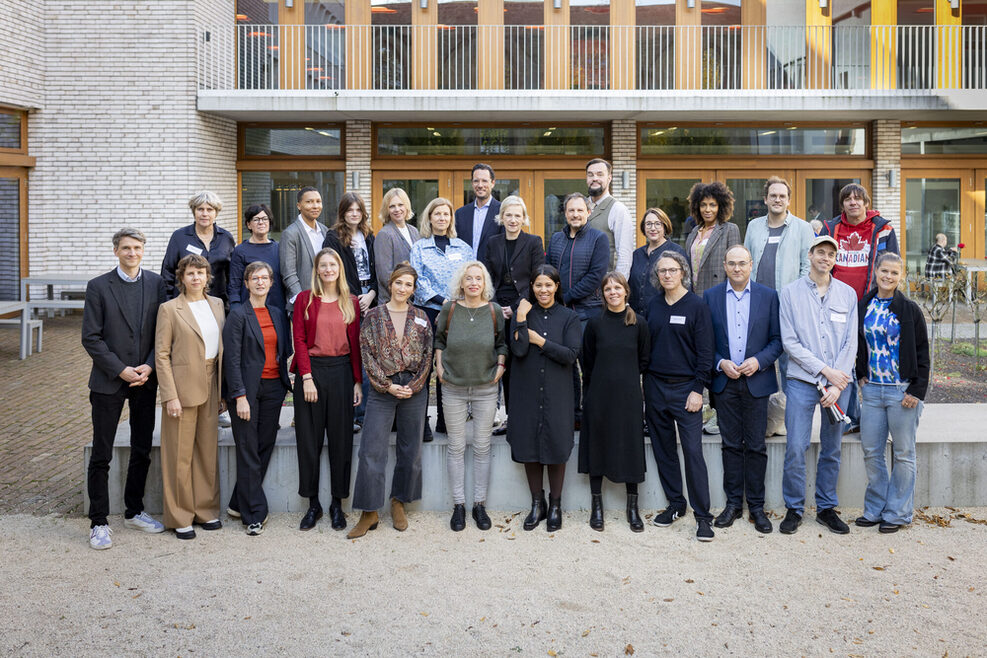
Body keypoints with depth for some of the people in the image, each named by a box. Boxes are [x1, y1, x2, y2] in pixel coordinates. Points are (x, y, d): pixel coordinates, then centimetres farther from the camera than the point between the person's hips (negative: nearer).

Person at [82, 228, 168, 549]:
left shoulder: (156, 283, 3)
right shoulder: (99, 286, -3)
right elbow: (91, 338, -6)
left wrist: (150, 366, -9)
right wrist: (120, 370, -13)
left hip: (146, 379, 3)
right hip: (108, 381, -3)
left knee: (142, 451, 12)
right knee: (101, 455, 2)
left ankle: (134, 511, 27)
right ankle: (99, 522, 13)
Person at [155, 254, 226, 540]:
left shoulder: (217, 304, 10)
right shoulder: (169, 309, -4)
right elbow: (161, 355, -6)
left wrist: (223, 390, 8)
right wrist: (170, 396, -13)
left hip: (210, 387, 5)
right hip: (183, 387, -5)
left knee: (208, 450, 11)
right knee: (180, 454, 3)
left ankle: (205, 510, 24)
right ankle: (180, 518, 14)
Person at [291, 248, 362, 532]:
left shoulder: (351, 302, 8)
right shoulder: (305, 299, 3)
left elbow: (355, 343, 6)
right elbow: (299, 340, -2)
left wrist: (357, 381, 1)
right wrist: (307, 377, -10)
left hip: (341, 371, 1)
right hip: (311, 370, -1)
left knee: (341, 438, 4)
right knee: (309, 439, 3)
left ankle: (337, 503, 16)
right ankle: (313, 503, 16)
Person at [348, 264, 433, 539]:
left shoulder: (421, 317, 7)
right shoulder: (374, 315, 3)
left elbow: (427, 354, 5)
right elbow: (367, 353, -1)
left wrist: (413, 386, -6)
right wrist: (387, 385, -8)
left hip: (415, 390, 2)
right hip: (382, 389, -2)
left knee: (410, 449, 8)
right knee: (372, 450, -4)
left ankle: (399, 502, 25)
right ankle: (369, 512, 5)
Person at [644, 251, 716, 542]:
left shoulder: (697, 306, -4)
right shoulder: (653, 305, 8)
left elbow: (705, 352, -6)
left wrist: (697, 389, -11)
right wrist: (644, 382, 7)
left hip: (685, 389, -5)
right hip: (655, 387, 5)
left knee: (693, 451, -7)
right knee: (663, 448, 11)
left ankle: (702, 515, 2)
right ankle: (675, 504, 24)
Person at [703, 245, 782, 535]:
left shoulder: (768, 296, 3)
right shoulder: (710, 296, 5)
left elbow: (777, 338, 2)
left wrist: (758, 360, -12)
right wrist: (720, 363, -10)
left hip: (756, 380, -1)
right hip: (725, 381, 1)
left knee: (756, 446, 4)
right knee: (731, 444, 7)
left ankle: (756, 506, 14)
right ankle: (733, 503, 17)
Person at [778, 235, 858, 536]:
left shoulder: (848, 294, 7)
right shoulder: (790, 293, 1)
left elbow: (850, 343, 3)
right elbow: (790, 342, -4)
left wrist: (837, 385, -7)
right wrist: (825, 370, -10)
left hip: (839, 382, 2)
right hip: (802, 381, -2)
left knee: (832, 449, 9)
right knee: (795, 448, -5)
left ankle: (826, 508, 23)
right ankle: (794, 508, 11)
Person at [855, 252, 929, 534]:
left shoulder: (910, 309, -4)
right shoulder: (863, 307, 7)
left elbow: (922, 353, -3)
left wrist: (917, 390, -9)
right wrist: (862, 375, 9)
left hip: (902, 391, -4)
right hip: (872, 389, 4)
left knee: (903, 453, 5)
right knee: (871, 451, 6)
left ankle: (897, 513, 16)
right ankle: (875, 509, 20)